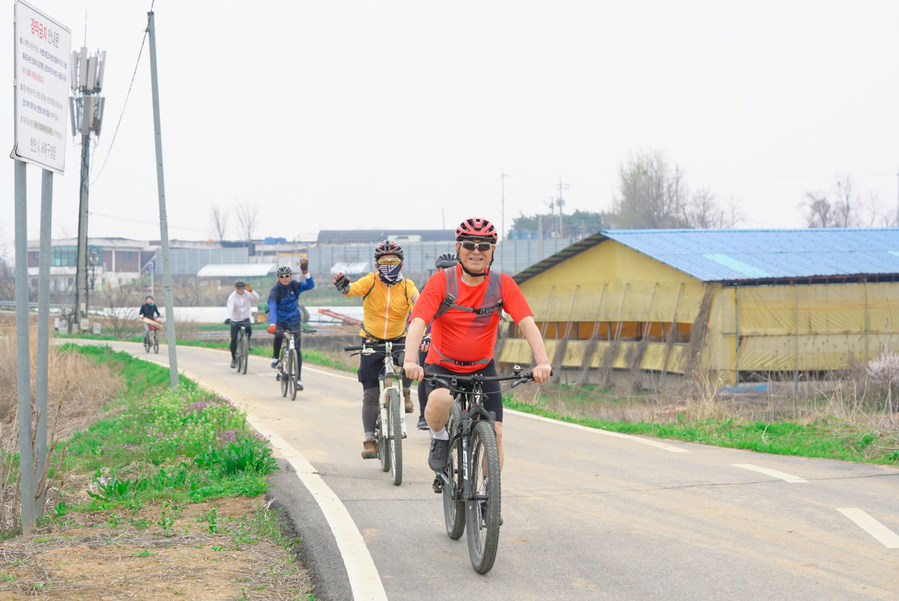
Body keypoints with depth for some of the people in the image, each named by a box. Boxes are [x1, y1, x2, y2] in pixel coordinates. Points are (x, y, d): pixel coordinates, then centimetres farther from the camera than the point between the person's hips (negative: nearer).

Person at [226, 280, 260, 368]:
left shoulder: (248, 294, -6)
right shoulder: (232, 297, -12)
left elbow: (257, 298, -24)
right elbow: (230, 308, -27)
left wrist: (251, 291, -41)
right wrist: (229, 318, -44)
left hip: (245, 319, 1)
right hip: (235, 321, -1)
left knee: (249, 330, -30)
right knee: (233, 340, -4)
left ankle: (247, 342, 2)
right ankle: (234, 359, 13)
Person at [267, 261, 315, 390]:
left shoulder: (294, 286, -7)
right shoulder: (275, 290, -17)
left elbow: (310, 286, -21)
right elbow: (272, 308, -31)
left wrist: (305, 272, -37)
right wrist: (272, 325, -47)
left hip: (294, 321, 2)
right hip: (280, 321, -2)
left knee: (297, 349, -6)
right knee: (279, 336, -36)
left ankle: (298, 379, 0)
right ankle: (275, 358, -11)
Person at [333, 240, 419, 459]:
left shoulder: (407, 286, -7)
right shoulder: (371, 281, -9)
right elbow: (353, 289, -28)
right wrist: (342, 285, -52)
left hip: (398, 341, 0)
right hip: (371, 342, 0)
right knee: (370, 395, -3)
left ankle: (405, 392, -4)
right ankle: (369, 440, 5)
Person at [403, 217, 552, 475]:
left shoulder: (503, 285, -9)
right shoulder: (441, 281, -15)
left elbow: (527, 323, -18)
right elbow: (418, 322, -26)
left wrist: (542, 362, -35)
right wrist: (410, 361, -44)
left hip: (483, 369, 3)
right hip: (442, 367, -2)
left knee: (495, 433, -6)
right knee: (440, 400, -34)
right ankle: (439, 440, -2)